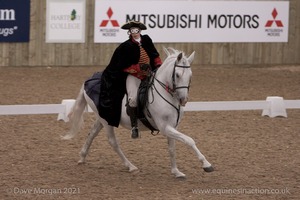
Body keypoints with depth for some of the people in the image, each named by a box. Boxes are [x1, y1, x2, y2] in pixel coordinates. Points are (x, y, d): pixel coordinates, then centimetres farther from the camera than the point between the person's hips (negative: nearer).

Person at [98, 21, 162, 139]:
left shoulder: (147, 40, 4)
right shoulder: (126, 47, -10)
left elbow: (155, 56, 16)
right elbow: (123, 67, -11)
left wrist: (158, 66, -1)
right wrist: (139, 68, -21)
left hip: (148, 76, 6)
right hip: (133, 76, -6)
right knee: (134, 99, -30)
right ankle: (134, 126, -11)